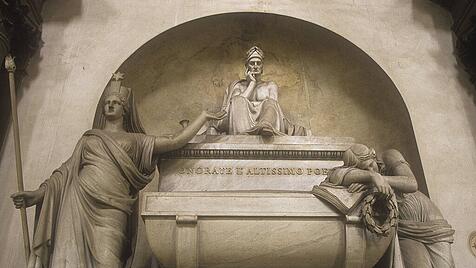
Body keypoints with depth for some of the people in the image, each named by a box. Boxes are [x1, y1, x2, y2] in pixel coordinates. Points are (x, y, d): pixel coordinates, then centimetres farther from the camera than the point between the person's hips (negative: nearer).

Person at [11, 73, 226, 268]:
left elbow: (175, 142, 10)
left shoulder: (136, 140, 18)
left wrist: (204, 116, 11)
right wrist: (38, 194, 2)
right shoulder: (89, 137, 22)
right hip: (79, 203, 2)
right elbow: (67, 170, 16)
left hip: (111, 210, -1)